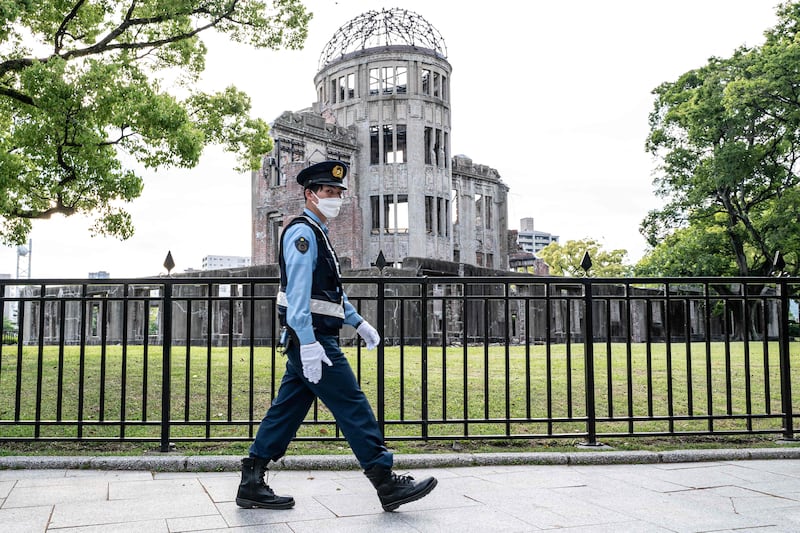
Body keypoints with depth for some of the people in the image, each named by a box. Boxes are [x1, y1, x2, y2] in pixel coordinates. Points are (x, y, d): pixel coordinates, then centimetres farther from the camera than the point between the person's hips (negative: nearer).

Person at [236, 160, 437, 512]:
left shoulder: (317, 234, 20)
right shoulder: (302, 233, -12)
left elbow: (331, 290, 27)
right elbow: (298, 291, -22)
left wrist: (358, 322, 24)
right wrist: (308, 342, -29)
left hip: (310, 339, 10)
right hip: (311, 339, -10)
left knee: (286, 411, 10)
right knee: (353, 407, -6)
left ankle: (251, 484, 16)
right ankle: (387, 485, 0)